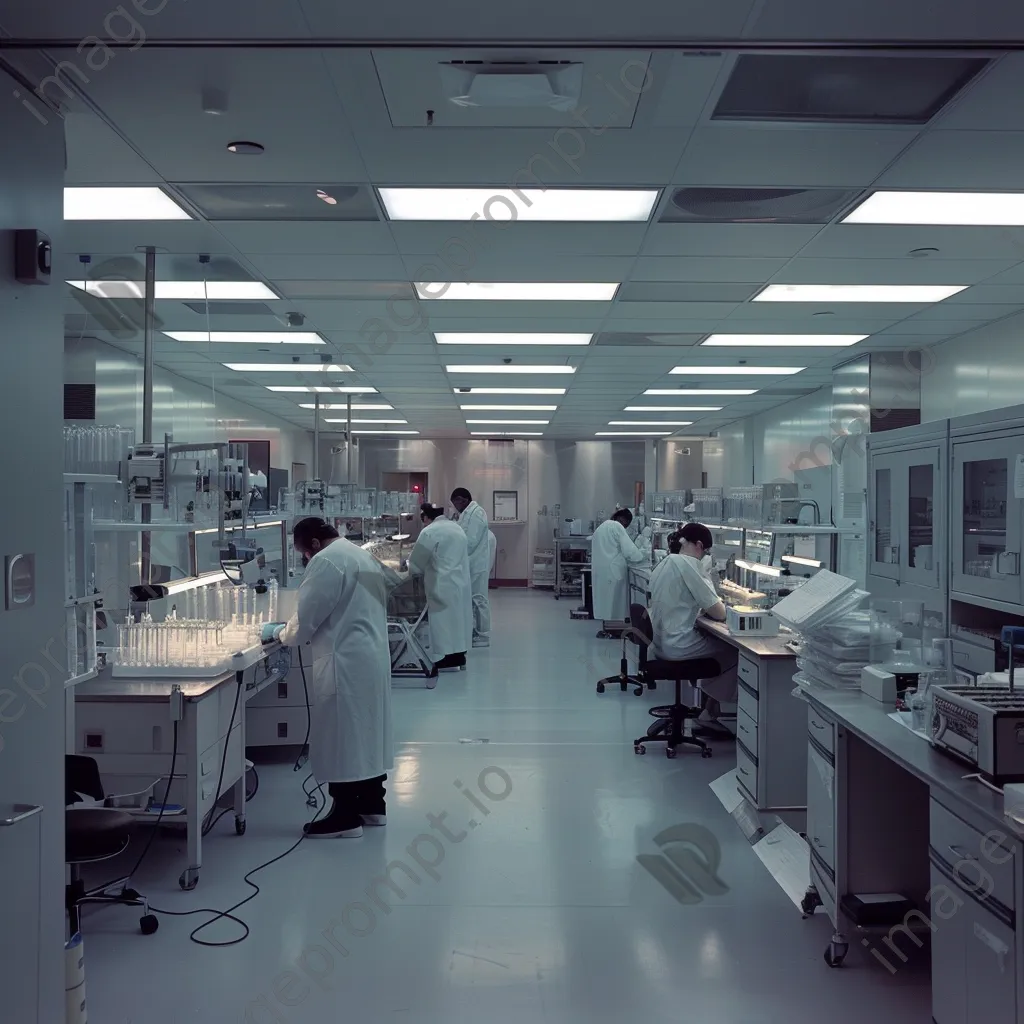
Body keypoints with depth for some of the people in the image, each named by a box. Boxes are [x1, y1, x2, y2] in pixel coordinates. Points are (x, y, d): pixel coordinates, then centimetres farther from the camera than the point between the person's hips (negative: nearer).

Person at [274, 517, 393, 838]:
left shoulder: (326, 561, -14)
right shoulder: (361, 554, 17)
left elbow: (308, 614, -14)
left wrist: (283, 635, 5)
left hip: (346, 662, -10)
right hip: (372, 656, 10)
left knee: (341, 735, -3)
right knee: (366, 729, 15)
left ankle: (346, 815, 2)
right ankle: (371, 803, 24)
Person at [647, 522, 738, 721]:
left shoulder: (664, 563, 9)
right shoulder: (688, 564, -17)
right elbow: (720, 613, -14)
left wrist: (703, 606, 12)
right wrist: (721, 605, 7)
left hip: (660, 642, 9)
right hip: (677, 645, -9)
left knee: (717, 641, 24)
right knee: (734, 649, 10)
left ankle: (710, 704, 24)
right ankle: (712, 708, 18)